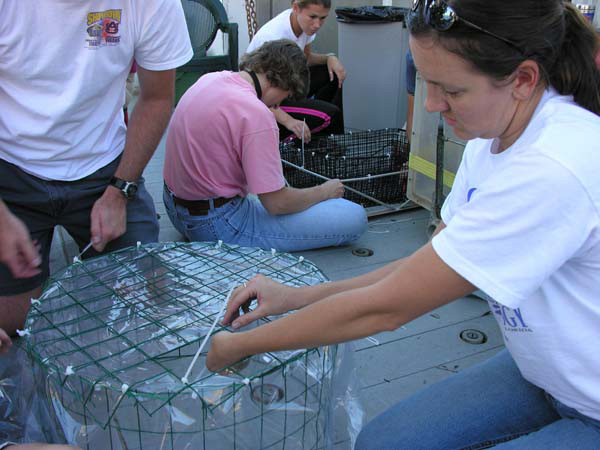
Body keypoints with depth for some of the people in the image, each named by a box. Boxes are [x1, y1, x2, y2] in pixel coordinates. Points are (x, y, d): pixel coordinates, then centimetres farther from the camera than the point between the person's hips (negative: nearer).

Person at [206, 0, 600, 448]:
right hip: (542, 376, 7)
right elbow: (424, 268, -1)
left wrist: (240, 346, -16)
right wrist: (295, 296, -7)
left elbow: (385, 307, -29)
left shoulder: (555, 168, -34)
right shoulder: (491, 139, -5)